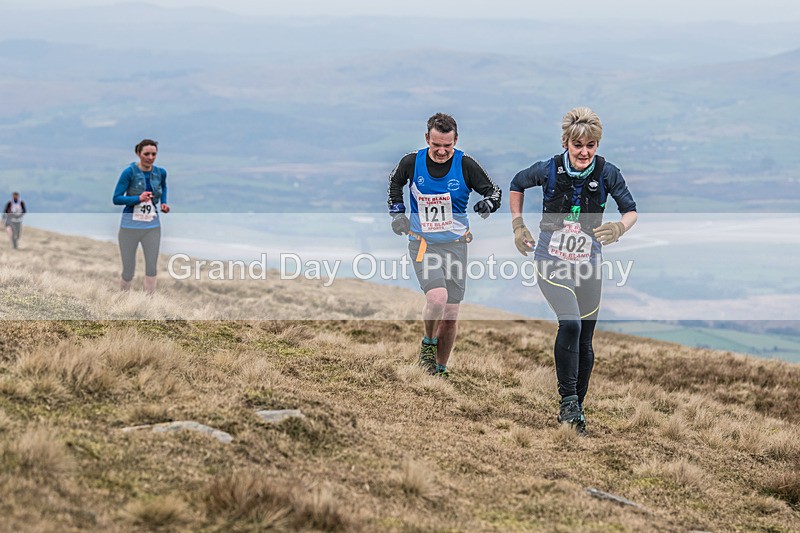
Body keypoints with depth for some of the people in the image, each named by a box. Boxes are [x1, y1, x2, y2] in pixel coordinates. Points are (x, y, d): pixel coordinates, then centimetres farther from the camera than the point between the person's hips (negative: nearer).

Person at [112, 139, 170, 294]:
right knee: (128, 270, 3)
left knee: (152, 267, 0)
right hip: (130, 226, -3)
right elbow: (116, 199, -14)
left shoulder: (160, 172, 0)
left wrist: (164, 203, 7)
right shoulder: (129, 172, -13)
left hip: (152, 226, 3)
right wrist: (138, 199, -27)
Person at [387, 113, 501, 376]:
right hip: (423, 244, -1)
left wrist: (488, 203, -22)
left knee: (451, 314, 2)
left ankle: (441, 369, 20)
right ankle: (428, 343, 5)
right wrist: (396, 211, 9)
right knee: (437, 298, -24)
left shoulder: (465, 165, -8)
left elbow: (494, 191, -1)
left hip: (455, 245, 1)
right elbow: (394, 182, 17)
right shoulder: (411, 162, -5)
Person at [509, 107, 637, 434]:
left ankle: (576, 407, 25)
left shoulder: (607, 173, -9)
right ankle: (567, 401, -16)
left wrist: (620, 227, -23)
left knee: (585, 340, 8)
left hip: (588, 264, 3)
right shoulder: (548, 170, -11)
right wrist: (517, 226, 5)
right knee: (570, 323, -25)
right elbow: (517, 185, 9)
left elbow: (631, 211, -1)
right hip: (551, 261, -3)